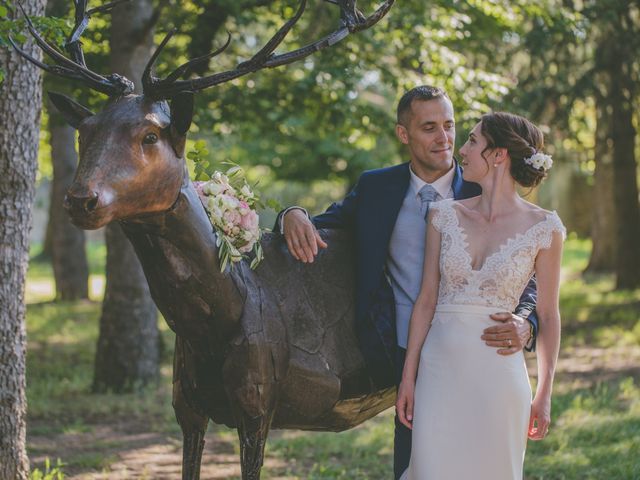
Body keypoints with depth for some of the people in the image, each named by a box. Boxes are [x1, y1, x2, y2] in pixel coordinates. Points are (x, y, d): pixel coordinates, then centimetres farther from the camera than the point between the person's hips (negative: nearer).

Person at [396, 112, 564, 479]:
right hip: (440, 369, 2)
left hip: (499, 371, -2)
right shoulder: (445, 215, 5)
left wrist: (544, 395, 2)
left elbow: (548, 315, 2)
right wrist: (408, 378, 4)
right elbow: (427, 300, 7)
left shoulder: (543, 228, -3)